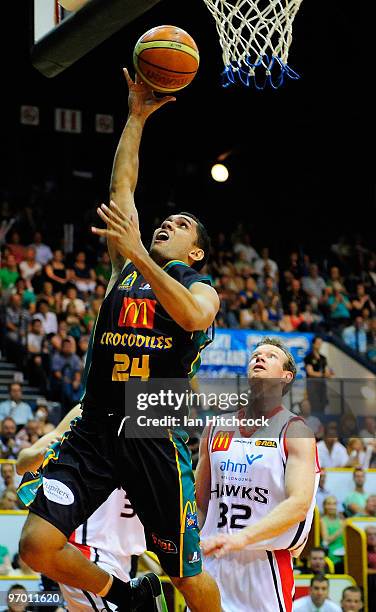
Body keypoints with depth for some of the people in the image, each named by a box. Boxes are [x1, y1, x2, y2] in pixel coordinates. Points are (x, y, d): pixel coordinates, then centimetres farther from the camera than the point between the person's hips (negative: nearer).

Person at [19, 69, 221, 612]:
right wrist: (137, 117, 12)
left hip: (155, 436, -4)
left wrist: (138, 253, -23)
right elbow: (121, 188, 14)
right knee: (37, 547, -9)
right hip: (95, 429, 4)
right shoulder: (126, 268, 17)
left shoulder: (201, 287, 5)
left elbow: (193, 316, -20)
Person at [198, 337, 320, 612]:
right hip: (212, 563, 4)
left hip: (266, 563, -4)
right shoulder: (217, 429, 11)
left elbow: (299, 504, -18)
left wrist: (240, 538, -30)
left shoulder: (295, 431, -4)